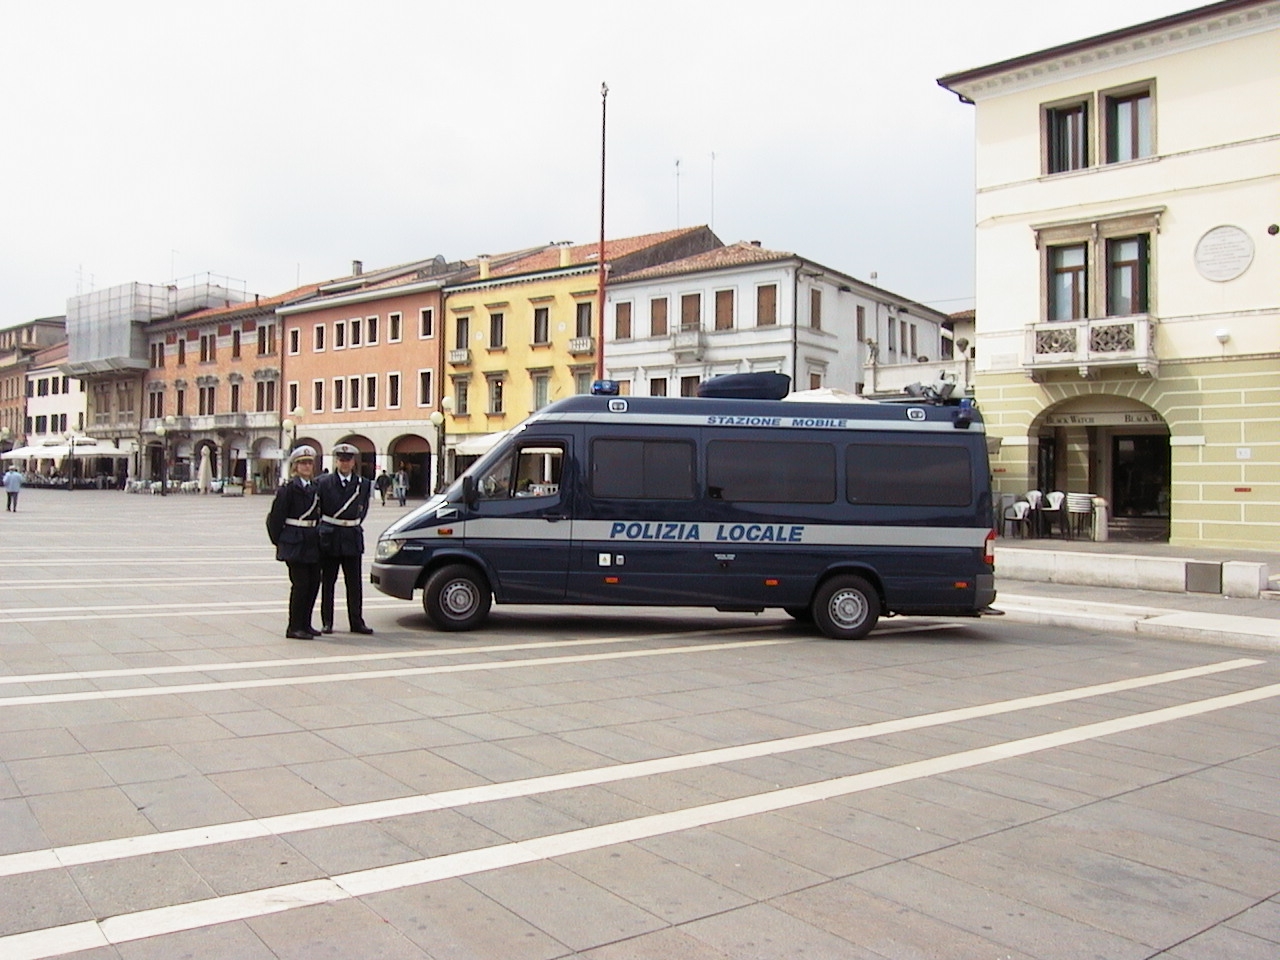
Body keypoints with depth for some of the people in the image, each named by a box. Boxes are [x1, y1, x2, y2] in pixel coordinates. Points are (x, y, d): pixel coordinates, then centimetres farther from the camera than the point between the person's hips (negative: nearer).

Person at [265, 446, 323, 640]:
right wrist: (278, 541, -5)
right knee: (300, 584, -8)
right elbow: (275, 516, -9)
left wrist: (317, 537, 11)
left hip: (312, 543, 7)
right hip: (295, 543, -7)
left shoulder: (315, 489, 13)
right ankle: (294, 627, 1)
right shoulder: (289, 488, -7)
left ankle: (305, 624, 19)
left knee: (314, 582, 8)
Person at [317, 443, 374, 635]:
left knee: (354, 583, 5)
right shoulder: (324, 483, -2)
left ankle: (356, 622, 12)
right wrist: (322, 528, 5)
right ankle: (327, 622, 15)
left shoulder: (363, 484, 3)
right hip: (329, 538, -1)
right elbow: (318, 509, 5)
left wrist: (353, 526, 10)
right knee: (328, 582, 7)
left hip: (352, 538, 1)